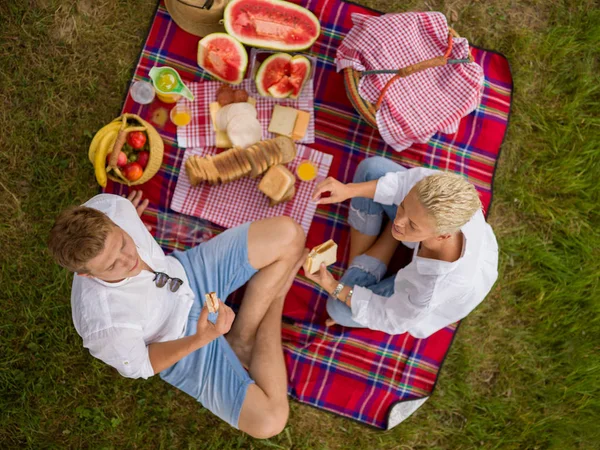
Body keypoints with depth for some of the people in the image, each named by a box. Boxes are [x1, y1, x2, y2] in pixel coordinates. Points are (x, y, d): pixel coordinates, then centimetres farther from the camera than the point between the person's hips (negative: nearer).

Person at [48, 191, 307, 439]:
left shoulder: (111, 207, -29)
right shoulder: (103, 324, -39)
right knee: (268, 420, -17)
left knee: (287, 234, -9)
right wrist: (200, 339, -34)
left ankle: (241, 338, 3)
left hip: (189, 274, 5)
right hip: (182, 338, -4)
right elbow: (140, 367, -18)